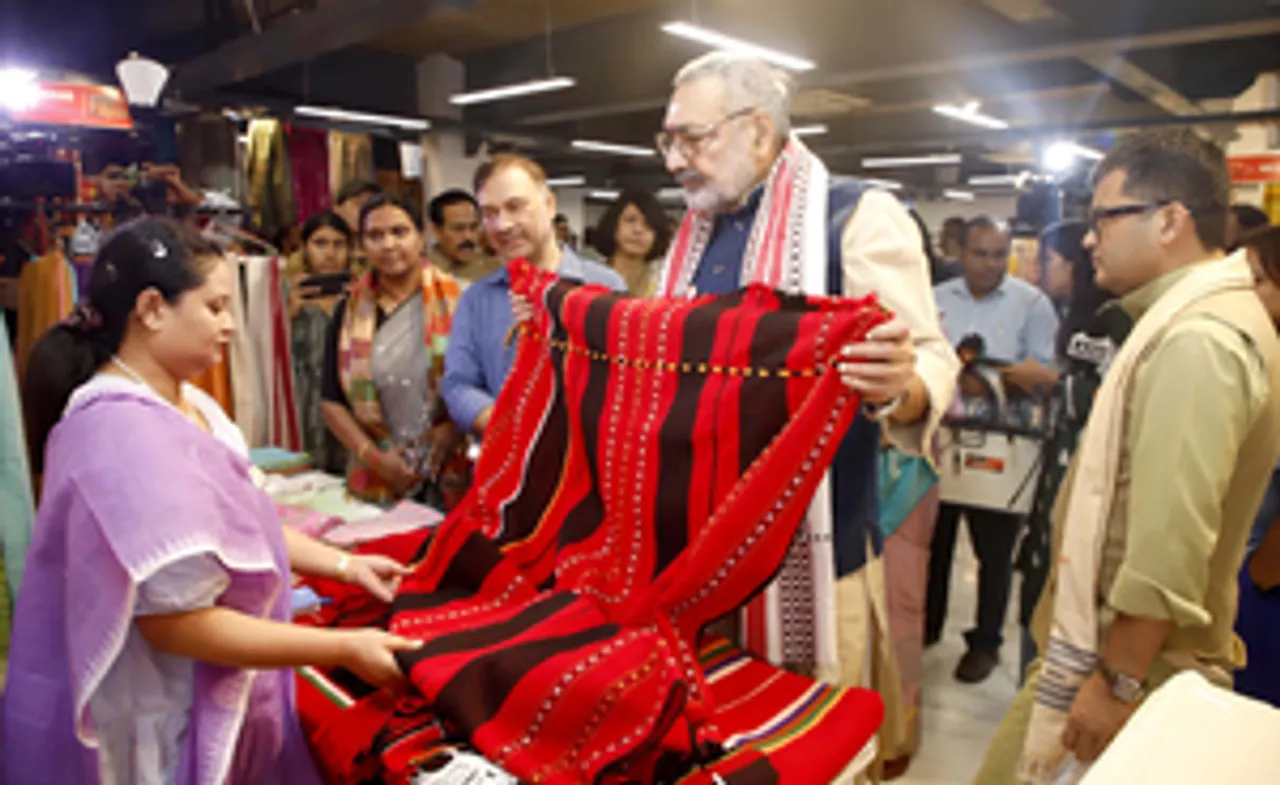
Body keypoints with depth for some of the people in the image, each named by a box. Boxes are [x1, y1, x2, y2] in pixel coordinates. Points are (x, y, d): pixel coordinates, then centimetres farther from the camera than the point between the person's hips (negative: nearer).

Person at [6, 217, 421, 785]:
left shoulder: (184, 402, 3)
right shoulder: (126, 433, -27)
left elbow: (235, 521, 12)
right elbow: (177, 622, -27)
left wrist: (344, 565, 7)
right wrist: (345, 649, -23)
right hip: (139, 722, -9)